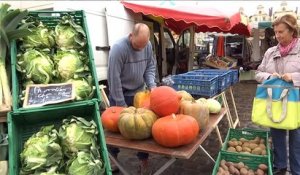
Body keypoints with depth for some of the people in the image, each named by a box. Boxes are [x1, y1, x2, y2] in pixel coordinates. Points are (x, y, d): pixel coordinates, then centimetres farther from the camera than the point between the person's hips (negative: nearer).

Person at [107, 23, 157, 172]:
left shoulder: (148, 46, -6)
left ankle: (143, 158, 29)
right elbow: (114, 78, -23)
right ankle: (112, 158, 34)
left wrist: (151, 84, -14)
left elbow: (150, 67, 5)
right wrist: (121, 105, -19)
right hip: (120, 94, -4)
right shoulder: (119, 48, -24)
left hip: (139, 93, 5)